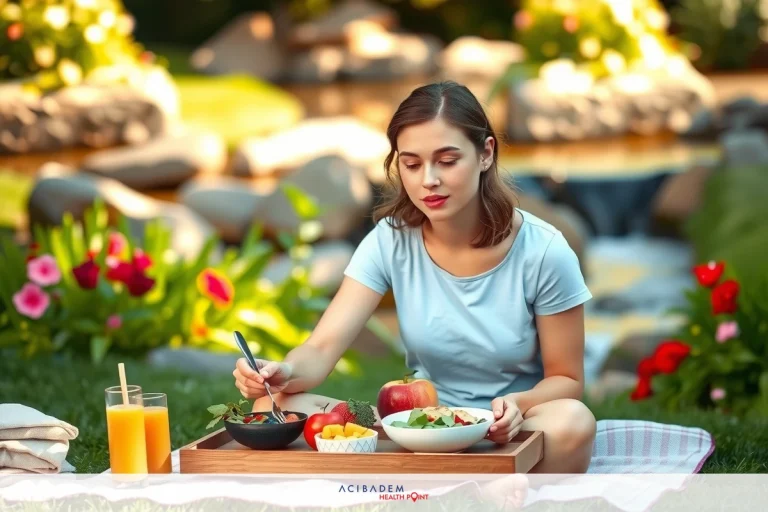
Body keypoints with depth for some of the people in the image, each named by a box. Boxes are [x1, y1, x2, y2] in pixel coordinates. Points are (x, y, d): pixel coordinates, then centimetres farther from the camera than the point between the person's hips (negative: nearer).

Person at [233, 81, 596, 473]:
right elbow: (321, 349, -12)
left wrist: (517, 404, -26)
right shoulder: (390, 241, -5)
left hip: (507, 438, -2)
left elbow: (566, 380, -3)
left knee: (571, 421, -37)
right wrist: (285, 373, -37)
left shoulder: (543, 252, -12)